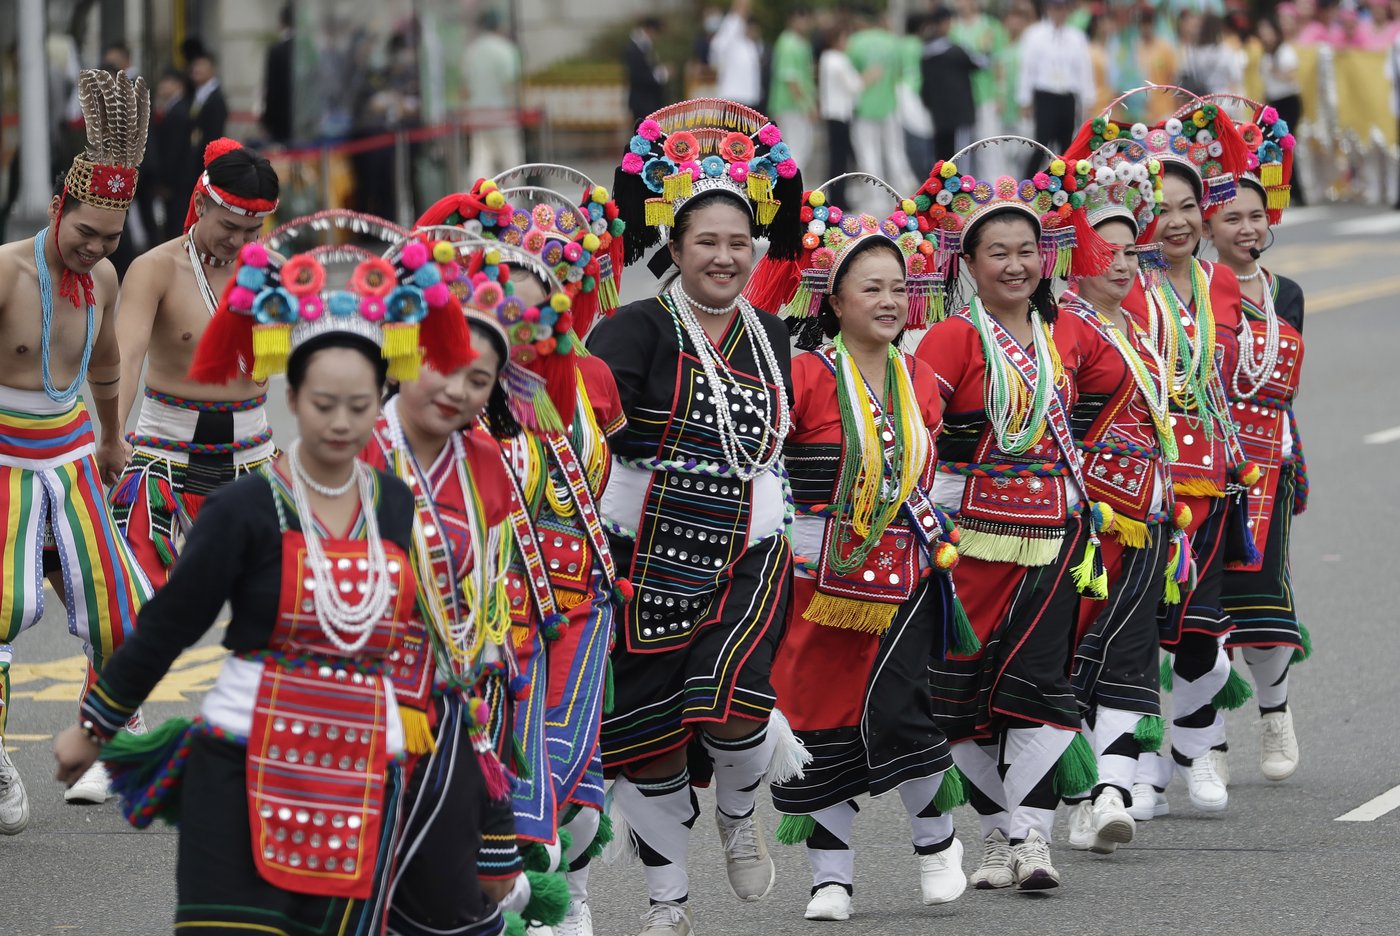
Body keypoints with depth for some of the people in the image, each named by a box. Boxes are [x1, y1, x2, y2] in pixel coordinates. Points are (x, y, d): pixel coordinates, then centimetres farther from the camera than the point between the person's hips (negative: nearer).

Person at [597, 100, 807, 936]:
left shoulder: (771, 337, 8)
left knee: (729, 702, -21)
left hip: (748, 557, 2)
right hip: (648, 560, -2)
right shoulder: (641, 330, -8)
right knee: (649, 727, 4)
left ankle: (739, 814, 13)